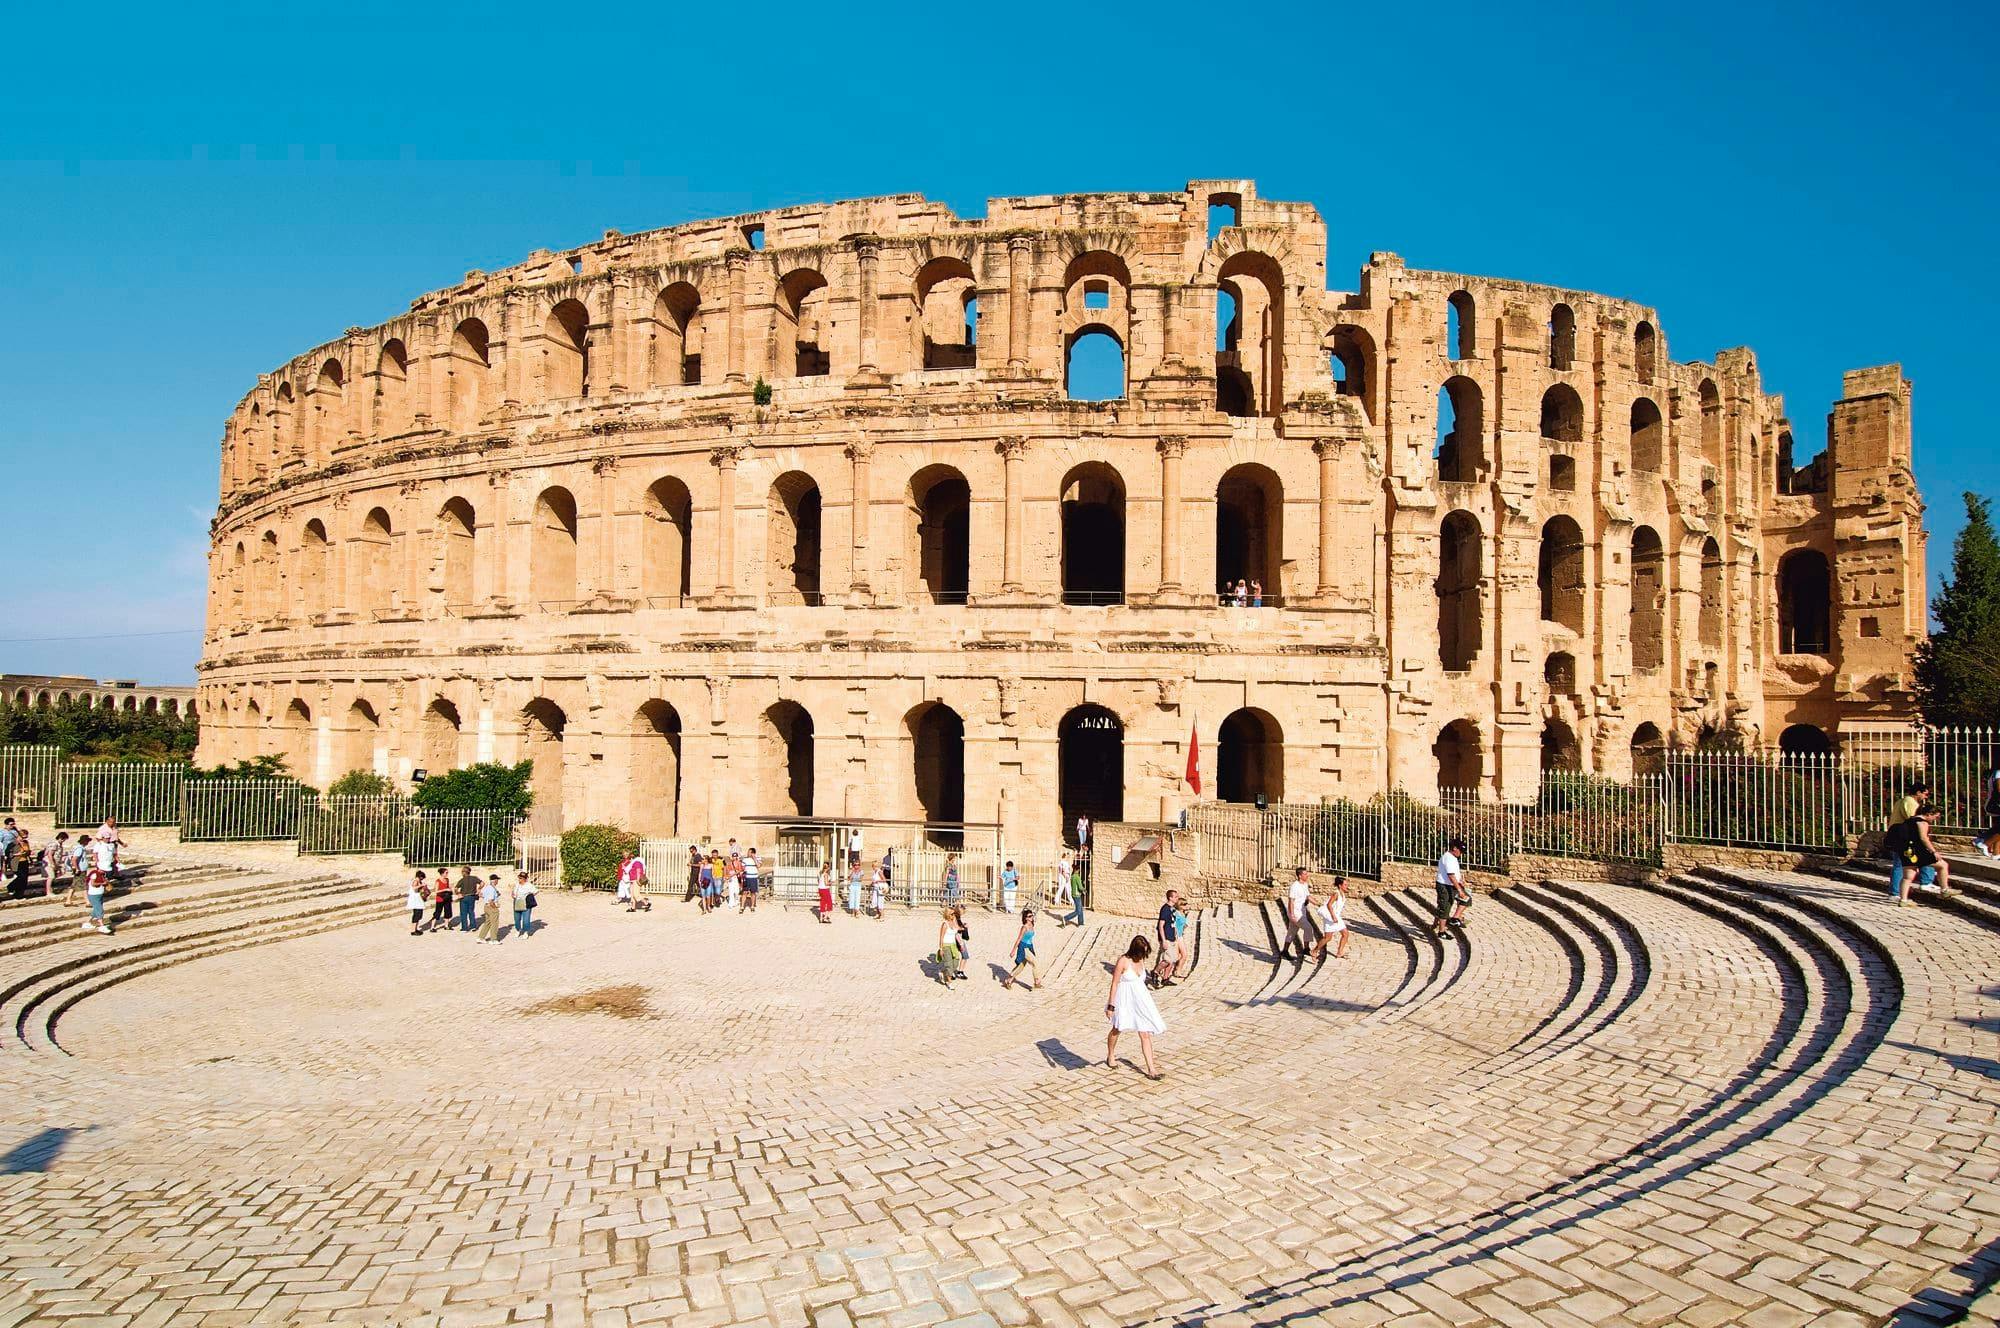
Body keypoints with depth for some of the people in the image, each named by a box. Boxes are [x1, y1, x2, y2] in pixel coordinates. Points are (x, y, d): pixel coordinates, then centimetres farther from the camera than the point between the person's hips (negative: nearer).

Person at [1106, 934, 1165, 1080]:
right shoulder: (1123, 961, -15)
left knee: (1146, 1034, 0)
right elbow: (1114, 983, -13)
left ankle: (1151, 1069, 1)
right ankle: (1110, 1056, 36)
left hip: (1140, 1000, 5)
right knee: (1117, 1029, 9)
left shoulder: (1141, 960, 4)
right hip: (1125, 1000, -5)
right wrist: (1111, 1005, -14)